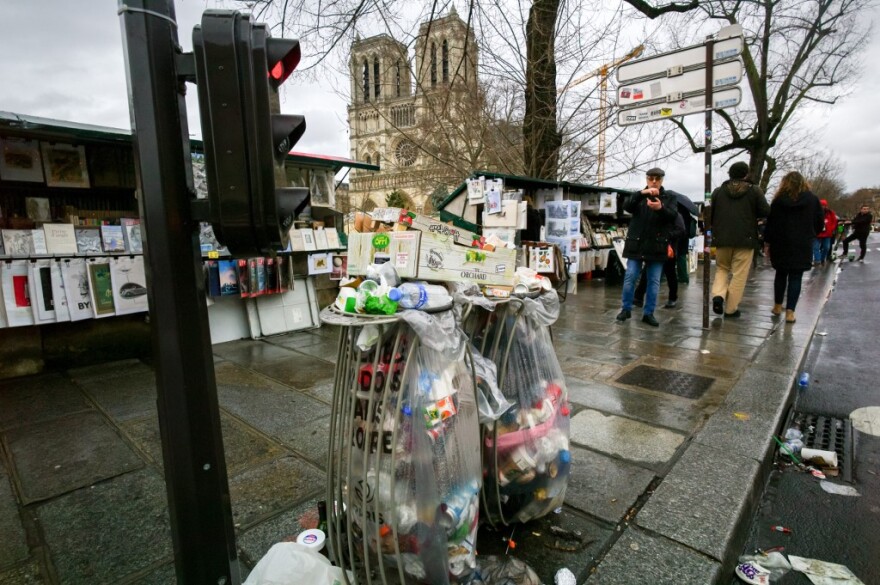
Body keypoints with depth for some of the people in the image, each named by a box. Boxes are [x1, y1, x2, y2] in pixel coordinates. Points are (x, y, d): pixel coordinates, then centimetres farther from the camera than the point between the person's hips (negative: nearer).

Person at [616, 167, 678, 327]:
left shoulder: (669, 197, 6)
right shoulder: (638, 196, 8)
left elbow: (673, 216, -10)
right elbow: (626, 206, -12)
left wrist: (661, 208, -30)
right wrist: (642, 193, -27)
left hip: (657, 245, 0)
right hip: (636, 243, 0)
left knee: (654, 281, 4)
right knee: (630, 277, 1)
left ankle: (648, 313, 13)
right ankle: (626, 309, 14)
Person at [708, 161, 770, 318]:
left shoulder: (718, 191, 3)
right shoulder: (754, 190, -3)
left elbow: (709, 213, 3)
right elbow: (765, 211, -5)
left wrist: (713, 231, 16)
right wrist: (751, 213, 15)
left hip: (722, 238, 2)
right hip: (745, 239, -2)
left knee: (722, 268, 18)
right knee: (739, 275, 4)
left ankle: (718, 295, -7)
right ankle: (731, 309, 6)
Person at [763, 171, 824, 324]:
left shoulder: (779, 200, -3)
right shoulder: (812, 199, -1)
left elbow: (770, 222, -3)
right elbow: (820, 223, 3)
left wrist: (767, 241, 4)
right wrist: (808, 235, 19)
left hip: (781, 244, 1)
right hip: (803, 246, 0)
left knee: (781, 274, 15)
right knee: (795, 277, 2)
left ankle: (777, 306, 23)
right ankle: (790, 311, -1)